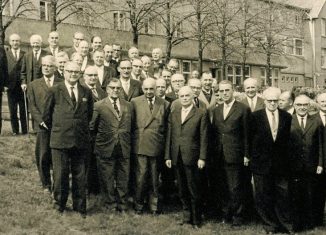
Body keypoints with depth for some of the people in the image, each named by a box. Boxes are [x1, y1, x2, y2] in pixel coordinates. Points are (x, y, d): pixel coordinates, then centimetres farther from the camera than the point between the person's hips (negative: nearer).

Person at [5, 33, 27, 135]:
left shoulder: (25, 55, 4)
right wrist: (4, 84, -5)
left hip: (23, 86, -1)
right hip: (11, 86, 1)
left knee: (23, 110, 4)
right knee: (12, 111, 6)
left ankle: (24, 131, 12)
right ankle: (15, 130, 14)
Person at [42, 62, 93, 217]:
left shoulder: (86, 92, 7)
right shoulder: (55, 91, -1)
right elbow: (46, 114, 8)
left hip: (81, 140, 2)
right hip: (60, 140, -2)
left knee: (80, 175, 11)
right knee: (60, 175, 4)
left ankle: (80, 207, 24)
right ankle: (59, 205, 23)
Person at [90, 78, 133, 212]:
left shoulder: (128, 106, 10)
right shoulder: (99, 106, -2)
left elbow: (130, 127, 14)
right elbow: (92, 128, 2)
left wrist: (127, 142, 9)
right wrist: (101, 139, 5)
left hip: (124, 149, 3)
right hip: (106, 148, -3)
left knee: (123, 178, 10)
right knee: (107, 179, 6)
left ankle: (122, 205, 23)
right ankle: (110, 205, 21)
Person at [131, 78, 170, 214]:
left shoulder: (164, 104, 6)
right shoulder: (135, 102, 2)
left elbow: (166, 127, 8)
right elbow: (131, 124, 3)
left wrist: (164, 144, 3)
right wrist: (134, 140, -2)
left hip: (156, 146, 2)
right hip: (140, 146, -1)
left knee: (155, 178, 10)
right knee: (141, 176, -1)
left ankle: (154, 206, 23)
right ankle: (139, 204, 17)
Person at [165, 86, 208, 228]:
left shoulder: (201, 114, -1)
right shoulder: (173, 114, 12)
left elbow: (204, 138, -5)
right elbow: (169, 136, 11)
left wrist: (202, 158, -9)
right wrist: (168, 156, 7)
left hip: (191, 157, -4)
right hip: (176, 157, 4)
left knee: (193, 190, 2)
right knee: (182, 191, 11)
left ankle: (196, 220, 15)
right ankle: (187, 216, 23)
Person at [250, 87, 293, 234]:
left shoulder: (287, 117, 3)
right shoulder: (255, 116, -3)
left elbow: (288, 139, 6)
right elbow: (251, 139, 0)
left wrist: (285, 158, 2)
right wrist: (253, 158, -1)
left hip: (281, 165, 1)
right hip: (262, 164, -1)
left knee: (283, 196, 8)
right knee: (264, 198, 7)